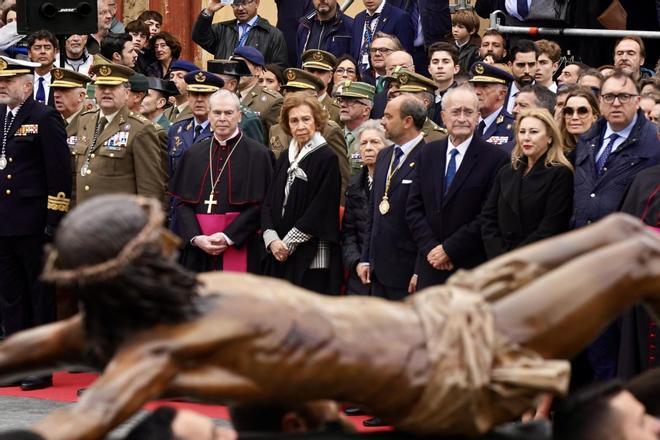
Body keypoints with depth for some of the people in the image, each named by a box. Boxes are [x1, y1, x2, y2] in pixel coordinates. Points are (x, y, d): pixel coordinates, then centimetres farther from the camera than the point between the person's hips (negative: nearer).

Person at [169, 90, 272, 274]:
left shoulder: (257, 154, 0)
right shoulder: (193, 154, 12)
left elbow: (259, 204, -7)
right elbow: (181, 202, 7)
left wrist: (228, 237, -15)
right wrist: (196, 238, -8)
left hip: (238, 248, -3)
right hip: (197, 251, 3)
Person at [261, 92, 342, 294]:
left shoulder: (327, 158, -6)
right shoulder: (285, 158, 15)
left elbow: (321, 211, -11)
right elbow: (269, 203, 11)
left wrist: (288, 244, -12)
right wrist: (272, 239, -6)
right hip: (279, 255, 6)